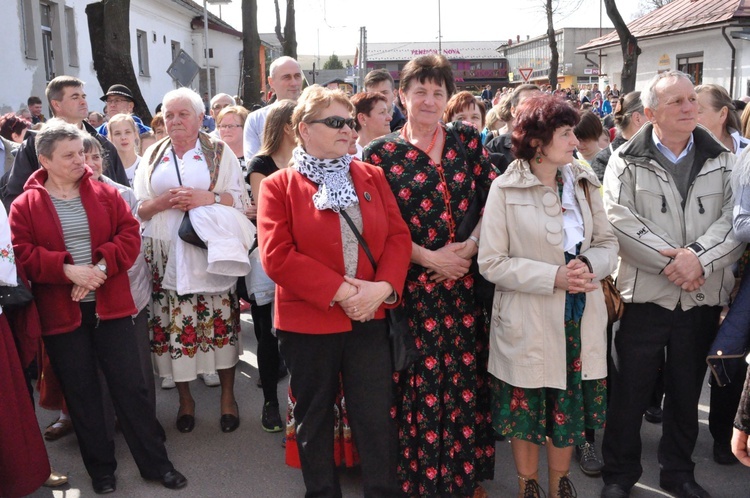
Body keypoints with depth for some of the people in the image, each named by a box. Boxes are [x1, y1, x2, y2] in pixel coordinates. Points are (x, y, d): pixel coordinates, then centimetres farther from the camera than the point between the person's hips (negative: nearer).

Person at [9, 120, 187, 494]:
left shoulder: (104, 194, 4)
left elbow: (129, 234, -3)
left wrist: (102, 265, -18)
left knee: (130, 384, 5)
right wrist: (66, 269, -21)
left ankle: (155, 463, 18)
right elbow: (21, 254, -9)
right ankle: (101, 468, 27)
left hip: (110, 307, 1)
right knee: (81, 393, 10)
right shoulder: (25, 205, -1)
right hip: (61, 313, -1)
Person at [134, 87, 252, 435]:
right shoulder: (153, 156, 14)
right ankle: (184, 397, 18)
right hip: (166, 255, 2)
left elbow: (241, 199, 1)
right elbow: (139, 207, 11)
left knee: (220, 320, -2)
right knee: (173, 323, 1)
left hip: (211, 250, -2)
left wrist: (208, 197, -16)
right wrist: (164, 202, -9)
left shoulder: (219, 153, 7)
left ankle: (227, 394, 14)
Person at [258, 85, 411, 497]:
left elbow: (398, 236, 1)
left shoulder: (372, 177, 7)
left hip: (369, 318, 2)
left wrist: (383, 287, -16)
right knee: (314, 417, 15)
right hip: (308, 321, -2)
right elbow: (276, 255, -14)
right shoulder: (278, 186, -4)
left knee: (377, 418, 8)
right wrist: (338, 291, -20)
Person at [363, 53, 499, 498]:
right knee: (421, 383, 3)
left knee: (466, 380, 9)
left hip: (465, 280, 2)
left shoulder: (467, 140, 7)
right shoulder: (381, 153, 0)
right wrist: (429, 258, -11)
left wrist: (470, 247, -9)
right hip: (412, 286, -2)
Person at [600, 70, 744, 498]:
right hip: (646, 294, -3)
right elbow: (620, 221, -13)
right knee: (631, 390, 5)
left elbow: (735, 219, -4)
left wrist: (699, 257, -20)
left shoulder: (723, 160, 7)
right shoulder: (627, 161, -1)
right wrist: (672, 262, -18)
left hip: (704, 296, 3)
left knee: (687, 390, 16)